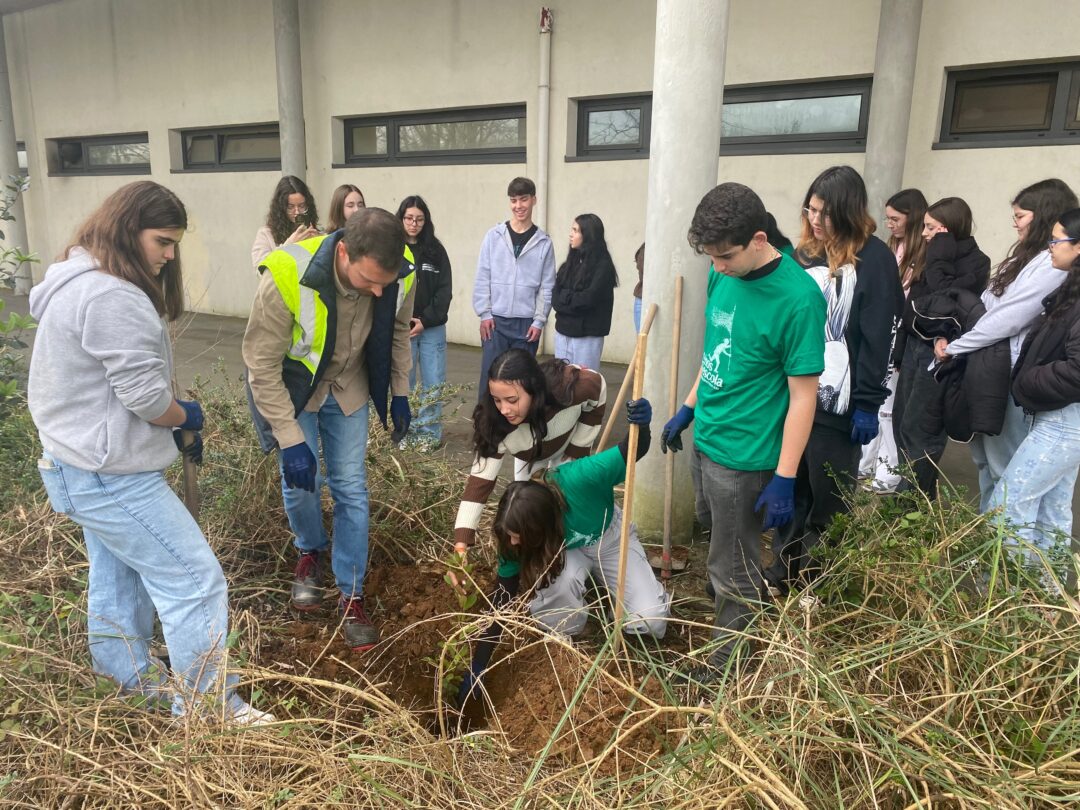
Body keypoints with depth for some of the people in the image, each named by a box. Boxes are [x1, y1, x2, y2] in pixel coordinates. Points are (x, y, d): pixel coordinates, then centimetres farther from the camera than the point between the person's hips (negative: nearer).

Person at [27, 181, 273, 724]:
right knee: (196, 582, -4)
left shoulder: (79, 283, 12)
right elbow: (145, 397, -24)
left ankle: (129, 679, 39)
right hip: (111, 478, -11)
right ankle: (209, 709, 7)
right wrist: (187, 416, -3)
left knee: (117, 579, 22)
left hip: (81, 466, 11)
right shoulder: (112, 297, -24)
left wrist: (174, 427, 12)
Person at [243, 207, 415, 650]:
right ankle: (310, 553, 36)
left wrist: (400, 394, 5)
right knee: (301, 480, 2)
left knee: (351, 488, 3)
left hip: (348, 387, 3)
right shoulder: (287, 278, -36)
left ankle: (351, 594, 18)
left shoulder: (400, 275, -24)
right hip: (292, 387, -2)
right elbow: (262, 365, -25)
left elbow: (397, 330, -1)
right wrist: (291, 440, -25)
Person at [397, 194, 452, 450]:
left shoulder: (436, 250, 5)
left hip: (432, 328, 1)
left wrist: (426, 320, -8)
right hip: (400, 328, -1)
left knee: (434, 384, 3)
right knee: (403, 384, 4)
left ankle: (429, 433, 14)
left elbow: (445, 289, 1)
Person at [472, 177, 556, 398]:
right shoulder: (494, 236, 2)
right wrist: (484, 314, -5)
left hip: (527, 322, 0)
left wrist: (539, 321, -4)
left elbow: (547, 286, 1)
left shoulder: (543, 242, 2)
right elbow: (482, 278, 2)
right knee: (490, 375, 0)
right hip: (496, 320, 0)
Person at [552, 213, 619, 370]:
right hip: (562, 332, 6)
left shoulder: (603, 266, -8)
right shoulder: (570, 263, 11)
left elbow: (588, 299, -18)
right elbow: (555, 298, 3)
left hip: (588, 336, -6)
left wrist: (565, 298, -5)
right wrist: (574, 299, -14)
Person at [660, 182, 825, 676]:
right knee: (716, 543, 26)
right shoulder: (724, 275, 0)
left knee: (734, 576, 9)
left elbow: (803, 396, -18)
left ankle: (724, 672, 27)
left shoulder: (797, 298, -22)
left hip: (744, 458, -7)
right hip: (705, 438, 7)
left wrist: (784, 480, -17)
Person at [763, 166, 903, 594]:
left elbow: (878, 337, -11)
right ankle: (784, 567, 27)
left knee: (830, 496, 7)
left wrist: (867, 403, -14)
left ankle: (823, 576, 23)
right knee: (790, 487, 13)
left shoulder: (873, 258, -8)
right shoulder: (805, 253, 10)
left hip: (836, 402, -5)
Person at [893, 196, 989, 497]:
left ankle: (916, 496, 8)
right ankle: (911, 487, 25)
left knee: (918, 427, -4)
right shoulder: (939, 255, 12)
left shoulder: (975, 262, -9)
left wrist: (939, 259, -16)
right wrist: (901, 344, 15)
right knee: (902, 420, 12)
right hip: (915, 343, 8)